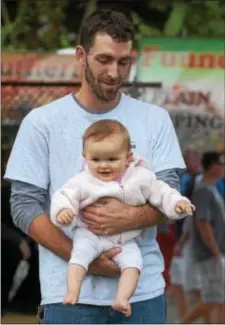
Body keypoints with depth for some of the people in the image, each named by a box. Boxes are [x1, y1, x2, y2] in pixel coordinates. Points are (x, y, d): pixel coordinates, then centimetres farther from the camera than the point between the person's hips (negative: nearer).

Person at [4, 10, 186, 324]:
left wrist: (130, 217, -21)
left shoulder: (154, 119, 8)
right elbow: (24, 206, -1)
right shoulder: (42, 122, 3)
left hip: (143, 291, 2)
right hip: (70, 294, -2)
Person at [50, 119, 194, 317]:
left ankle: (122, 299, -25)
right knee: (80, 253, -26)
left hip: (126, 240, 1)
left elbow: (160, 193, 3)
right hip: (90, 235, -1)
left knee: (133, 261, -21)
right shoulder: (82, 182, -8)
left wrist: (178, 203, -12)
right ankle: (73, 293, -28)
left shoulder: (141, 178, -5)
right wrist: (62, 211, -32)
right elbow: (64, 196, -10)